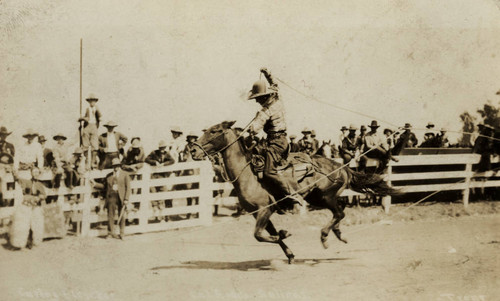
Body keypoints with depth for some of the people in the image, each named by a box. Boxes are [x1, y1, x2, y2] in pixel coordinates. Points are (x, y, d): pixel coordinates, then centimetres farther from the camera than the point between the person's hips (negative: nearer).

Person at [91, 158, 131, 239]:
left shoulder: (125, 174, 8)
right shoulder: (109, 175, 16)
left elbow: (128, 187, 2)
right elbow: (105, 186, 21)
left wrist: (126, 199, -7)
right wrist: (95, 184, 9)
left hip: (121, 198, -2)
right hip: (111, 197, 2)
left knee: (121, 217, 1)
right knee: (110, 216, 0)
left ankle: (121, 234, 9)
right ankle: (110, 233, 8)